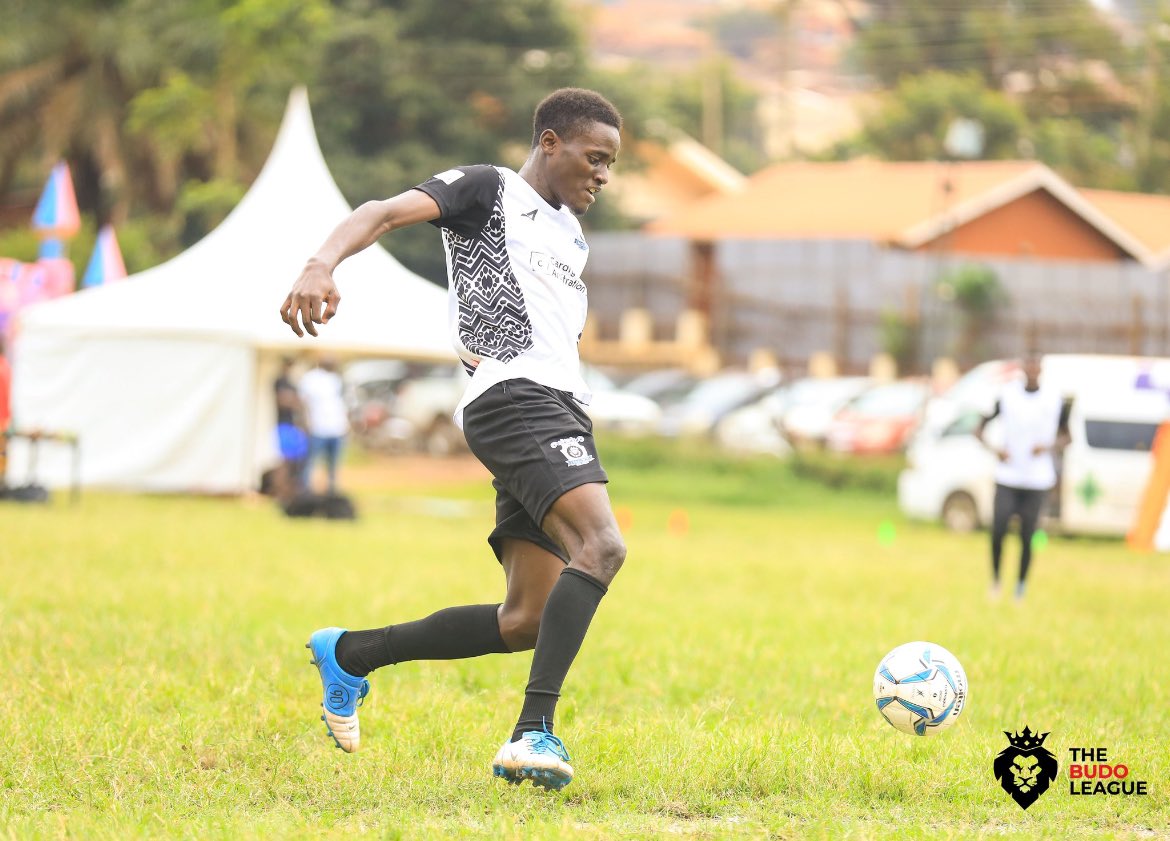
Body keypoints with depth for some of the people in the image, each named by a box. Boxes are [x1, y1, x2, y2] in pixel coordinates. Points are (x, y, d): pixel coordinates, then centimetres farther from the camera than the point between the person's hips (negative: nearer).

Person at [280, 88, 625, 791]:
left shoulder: (572, 238, 29)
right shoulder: (487, 190, 5)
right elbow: (387, 212, -12)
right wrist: (323, 265, -31)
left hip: (559, 410, 9)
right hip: (514, 397, -9)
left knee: (526, 622, 4)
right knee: (602, 547, -28)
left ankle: (349, 654, 20)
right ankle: (535, 732, -34)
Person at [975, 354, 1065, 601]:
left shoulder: (1054, 400, 1)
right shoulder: (1006, 396, 0)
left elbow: (1064, 435, 13)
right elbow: (980, 429, 6)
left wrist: (1049, 447, -8)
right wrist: (994, 449, -12)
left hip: (1037, 480, 0)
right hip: (1007, 477, 0)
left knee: (1027, 537, -2)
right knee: (998, 532, -10)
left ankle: (1021, 586, 14)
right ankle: (995, 579, 12)